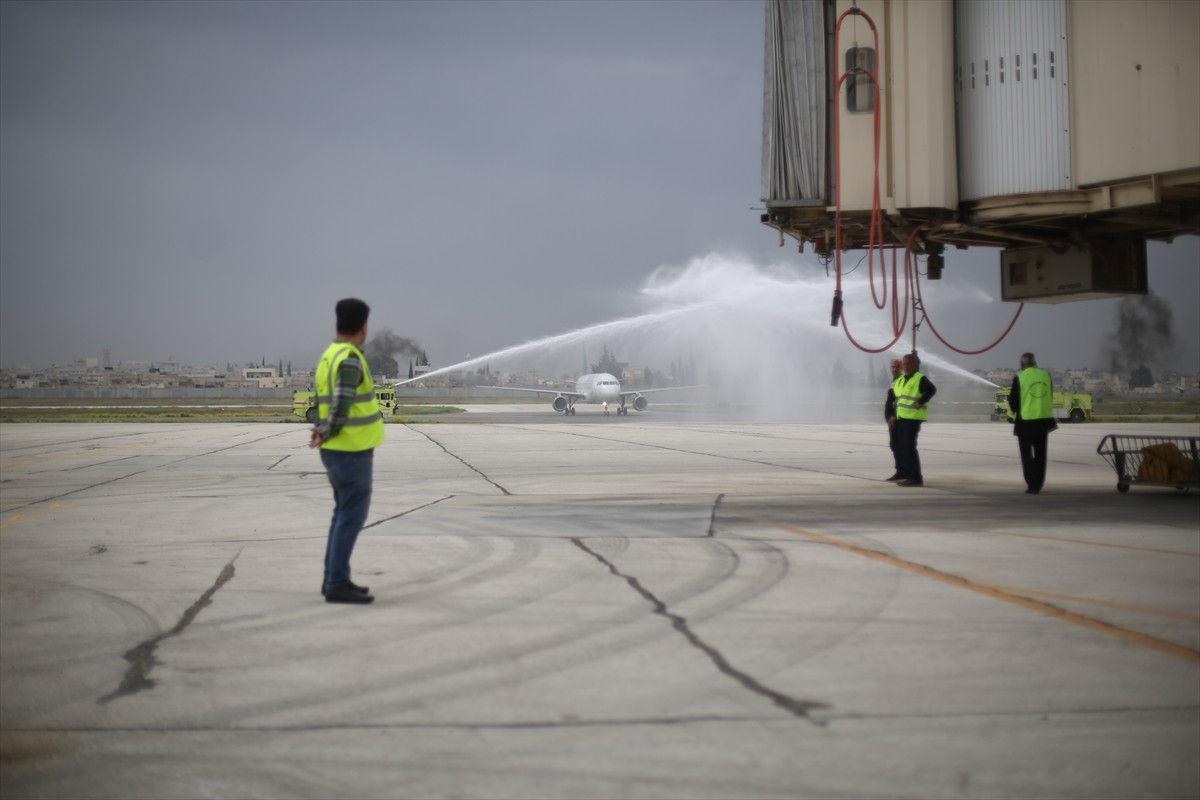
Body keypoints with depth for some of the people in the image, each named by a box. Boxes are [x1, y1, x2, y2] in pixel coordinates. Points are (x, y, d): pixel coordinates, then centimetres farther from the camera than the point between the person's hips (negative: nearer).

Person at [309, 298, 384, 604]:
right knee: (351, 516, -6)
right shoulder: (349, 358, -18)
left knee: (344, 513, 16)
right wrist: (327, 435, -9)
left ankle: (334, 579, 21)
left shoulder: (329, 356, 13)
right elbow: (341, 404, -23)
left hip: (339, 451, 10)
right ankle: (337, 584, -5)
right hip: (350, 452, -10)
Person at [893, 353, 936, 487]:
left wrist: (920, 402, -18)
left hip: (913, 417, -9)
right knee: (901, 446, 9)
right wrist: (896, 403, 15)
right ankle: (907, 475, 16)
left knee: (909, 446, -13)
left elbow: (932, 389, -14)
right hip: (901, 417, 9)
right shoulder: (900, 380, 17)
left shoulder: (920, 378, -8)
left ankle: (916, 477, -11)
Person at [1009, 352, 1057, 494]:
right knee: (1040, 454, 14)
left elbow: (1013, 400, -6)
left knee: (1027, 455, 4)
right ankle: (1038, 485, 16)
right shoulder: (1046, 375, 2)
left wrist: (1016, 412, 14)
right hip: (1043, 420, 4)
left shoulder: (1019, 378, -11)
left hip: (1025, 421, -4)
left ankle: (1032, 485, -4)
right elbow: (1050, 397, 11)